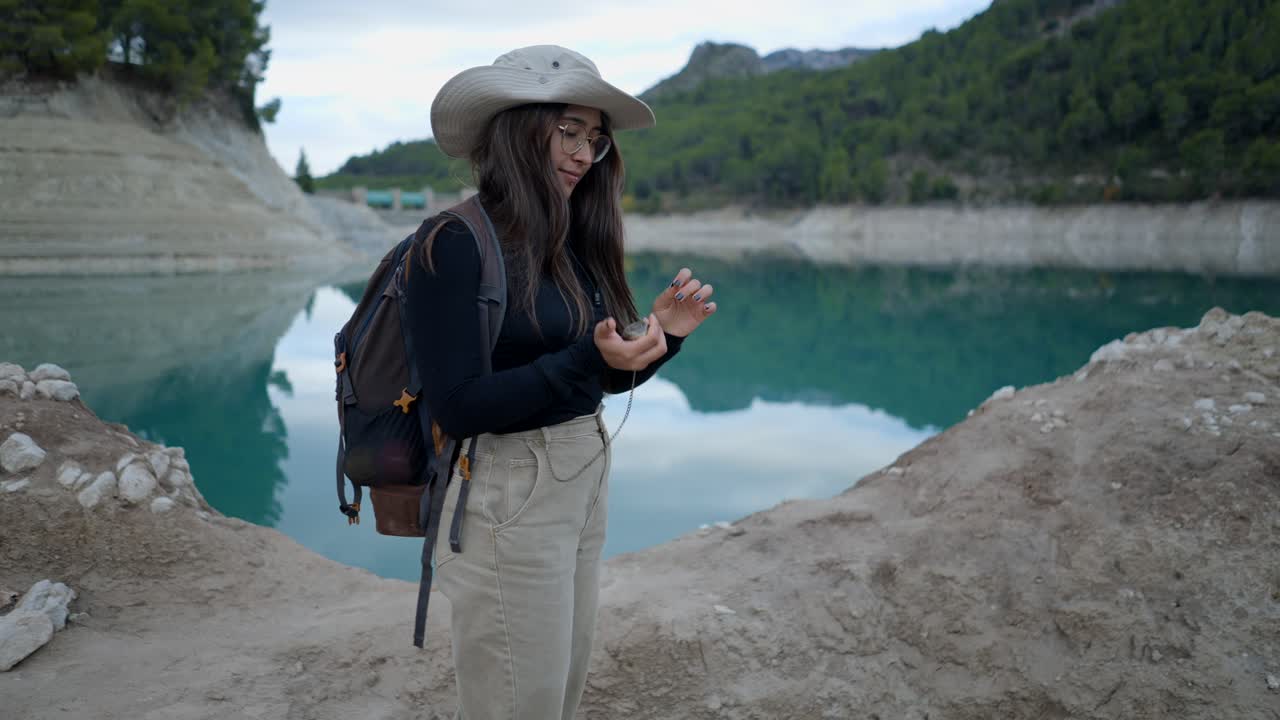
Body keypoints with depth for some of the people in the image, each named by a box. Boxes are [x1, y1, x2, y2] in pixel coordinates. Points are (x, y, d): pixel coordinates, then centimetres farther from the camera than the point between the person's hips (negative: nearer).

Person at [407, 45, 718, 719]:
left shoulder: (570, 244, 5)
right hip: (510, 500, -7)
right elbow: (457, 406, -20)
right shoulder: (455, 245, -16)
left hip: (584, 484, 8)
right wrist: (589, 359, -27)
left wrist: (662, 333, -5)